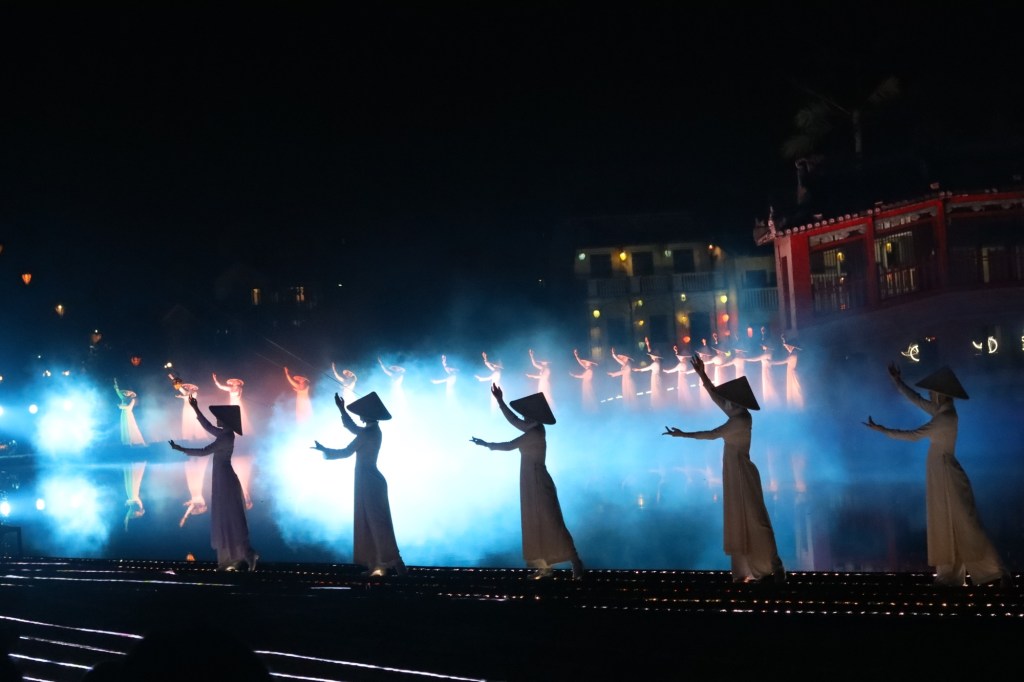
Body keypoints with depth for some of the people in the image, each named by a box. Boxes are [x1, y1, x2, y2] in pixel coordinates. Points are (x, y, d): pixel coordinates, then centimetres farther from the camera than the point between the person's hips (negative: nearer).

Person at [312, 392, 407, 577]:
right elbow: (354, 428, 25)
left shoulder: (367, 433, -17)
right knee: (369, 523, 11)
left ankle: (393, 563, -14)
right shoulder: (373, 430, 10)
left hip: (368, 481, -9)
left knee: (376, 522, -11)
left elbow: (346, 452, -13)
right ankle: (378, 565, 11)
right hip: (370, 480, 9)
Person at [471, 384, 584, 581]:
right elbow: (513, 420, 25)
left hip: (539, 485, -10)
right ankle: (545, 566, 6)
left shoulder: (535, 433, -16)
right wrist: (500, 401, 28)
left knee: (550, 525, -11)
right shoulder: (534, 431, 11)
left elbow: (509, 446, -16)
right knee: (536, 526, 7)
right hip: (533, 485, 10)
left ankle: (575, 563, -13)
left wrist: (486, 444, -4)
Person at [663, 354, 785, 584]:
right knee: (740, 523, 8)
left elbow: (712, 434, -17)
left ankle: (772, 569, -9)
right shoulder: (738, 417, 9)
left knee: (753, 521, -10)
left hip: (742, 476, -10)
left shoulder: (740, 421, -17)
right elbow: (716, 397, 15)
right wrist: (702, 375, 13)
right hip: (736, 476, 10)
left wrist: (683, 434, -12)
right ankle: (748, 571, 8)